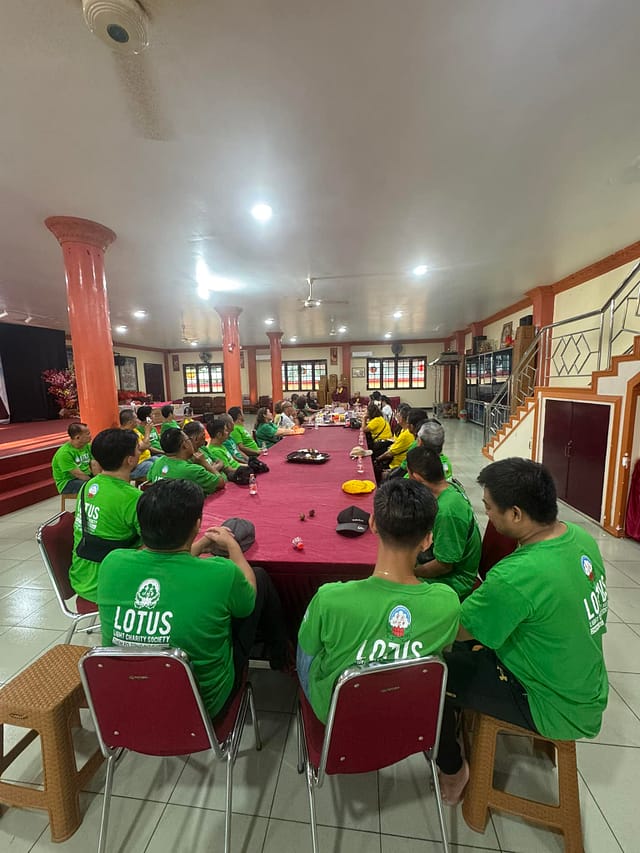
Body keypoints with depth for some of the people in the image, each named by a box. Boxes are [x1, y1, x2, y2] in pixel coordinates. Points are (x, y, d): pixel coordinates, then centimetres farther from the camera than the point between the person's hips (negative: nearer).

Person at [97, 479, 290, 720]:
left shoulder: (112, 563, -20)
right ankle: (281, 659, 34)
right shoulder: (220, 574, -32)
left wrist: (196, 548, 13)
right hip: (204, 704, -4)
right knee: (260, 577, 7)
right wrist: (232, 546, 4)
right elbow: (249, 597, -7)